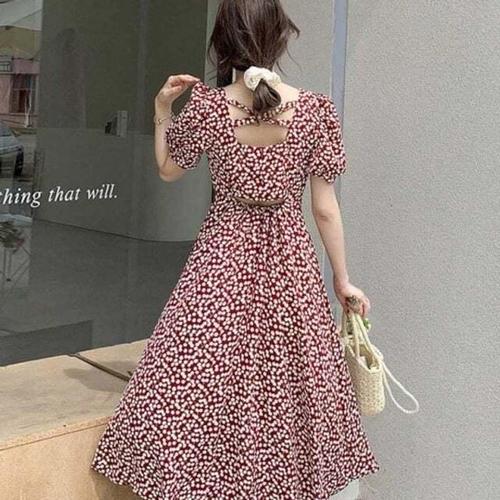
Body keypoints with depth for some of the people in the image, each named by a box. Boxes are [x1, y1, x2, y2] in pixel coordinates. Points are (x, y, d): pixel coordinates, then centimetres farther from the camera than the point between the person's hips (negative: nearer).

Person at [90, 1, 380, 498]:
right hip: (290, 263, 1)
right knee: (287, 392, 14)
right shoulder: (316, 110, -7)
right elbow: (324, 208, -4)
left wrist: (161, 110, 19)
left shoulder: (204, 108, -8)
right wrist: (342, 280, 5)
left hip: (222, 262, -1)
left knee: (203, 394, 8)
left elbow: (168, 170, 10)